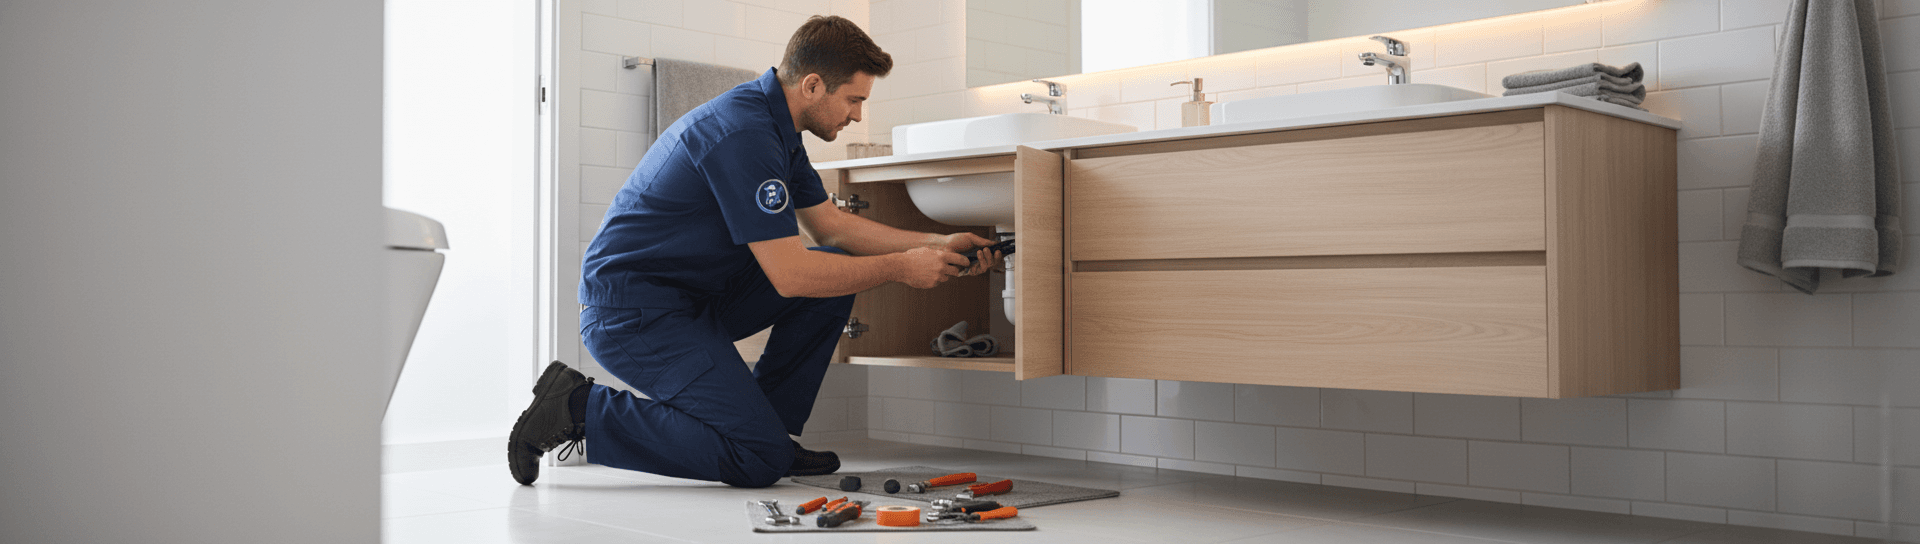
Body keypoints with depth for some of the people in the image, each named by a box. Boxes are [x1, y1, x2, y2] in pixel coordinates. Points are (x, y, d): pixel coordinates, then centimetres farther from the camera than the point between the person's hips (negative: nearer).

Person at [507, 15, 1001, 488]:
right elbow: (791, 275, -24)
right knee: (760, 461, -15)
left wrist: (936, 245, 8)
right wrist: (900, 267, -13)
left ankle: (767, 428, 9)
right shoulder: (743, 134, -24)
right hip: (631, 310, -10)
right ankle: (582, 410, -6)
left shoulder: (774, 124, 9)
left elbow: (832, 225, 16)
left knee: (836, 278, 2)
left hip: (691, 294, 10)